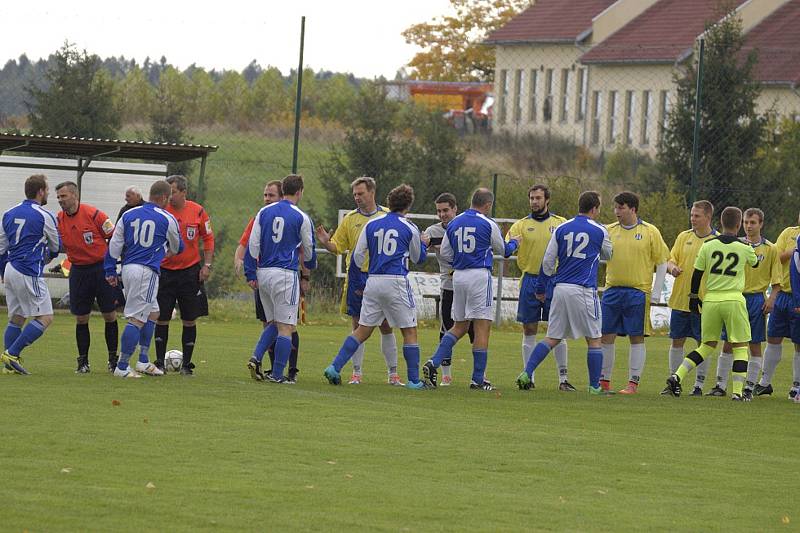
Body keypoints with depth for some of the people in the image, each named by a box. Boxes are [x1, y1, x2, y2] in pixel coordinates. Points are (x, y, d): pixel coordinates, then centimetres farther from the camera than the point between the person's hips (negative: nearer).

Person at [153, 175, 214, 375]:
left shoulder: (198, 212, -3)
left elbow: (208, 239, 8)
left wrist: (207, 265, 2)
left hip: (190, 271, 0)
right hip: (164, 271, 0)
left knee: (190, 320, 3)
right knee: (161, 318, 0)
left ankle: (186, 364, 12)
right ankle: (160, 363, 10)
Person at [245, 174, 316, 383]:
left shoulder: (264, 212, 7)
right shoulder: (301, 218, -4)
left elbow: (253, 244, 4)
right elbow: (308, 250, 9)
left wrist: (251, 274, 8)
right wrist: (311, 265, 31)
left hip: (263, 272, 5)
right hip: (285, 274, -5)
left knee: (273, 323, 18)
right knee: (285, 327, -1)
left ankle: (256, 358, -2)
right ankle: (277, 374, -3)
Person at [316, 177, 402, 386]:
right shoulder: (350, 219, 6)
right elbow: (338, 246, 8)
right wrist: (325, 242, -12)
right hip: (357, 277, 1)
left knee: (386, 327, 2)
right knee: (358, 326, 3)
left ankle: (393, 374, 7)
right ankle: (356, 373, 8)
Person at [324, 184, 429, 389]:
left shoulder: (371, 225, 8)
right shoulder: (409, 229, 0)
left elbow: (357, 257, 8)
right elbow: (418, 258, 14)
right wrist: (423, 243, 34)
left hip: (373, 282, 4)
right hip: (396, 281, -4)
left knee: (362, 331, 10)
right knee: (409, 331, 5)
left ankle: (335, 367, 0)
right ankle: (414, 380, 3)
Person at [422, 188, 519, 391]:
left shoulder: (454, 223, 9)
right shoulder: (488, 224, -4)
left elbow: (444, 254, 11)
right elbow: (504, 250, 11)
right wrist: (514, 243, 32)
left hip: (458, 276, 6)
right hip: (479, 275, -6)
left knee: (460, 326, 16)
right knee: (482, 327, -1)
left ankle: (434, 363, -2)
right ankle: (478, 379, -2)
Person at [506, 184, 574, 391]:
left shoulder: (560, 223, 7)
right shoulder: (521, 225, 6)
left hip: (554, 280, -1)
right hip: (530, 280, 1)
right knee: (529, 330, 2)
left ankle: (563, 378, 3)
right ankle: (529, 377, 7)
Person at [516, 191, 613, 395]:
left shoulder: (561, 229, 7)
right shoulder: (599, 231, -1)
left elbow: (547, 262, 7)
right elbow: (607, 255, 18)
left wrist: (552, 275, 27)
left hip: (560, 288, 4)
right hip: (584, 291, -4)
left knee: (552, 338, 10)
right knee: (593, 339, 6)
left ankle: (527, 373, -3)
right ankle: (594, 386, 5)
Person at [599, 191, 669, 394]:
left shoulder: (650, 232, 0)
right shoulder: (609, 231, 8)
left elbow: (662, 262, 2)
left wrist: (656, 291, -4)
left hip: (638, 292, -3)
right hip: (612, 291, 3)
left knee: (637, 338, 0)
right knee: (606, 336, 3)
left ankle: (633, 382, 4)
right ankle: (604, 381, 11)